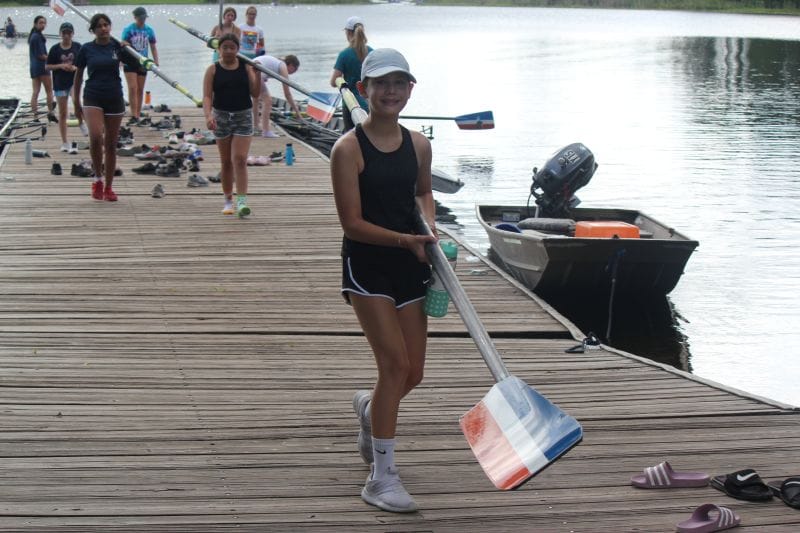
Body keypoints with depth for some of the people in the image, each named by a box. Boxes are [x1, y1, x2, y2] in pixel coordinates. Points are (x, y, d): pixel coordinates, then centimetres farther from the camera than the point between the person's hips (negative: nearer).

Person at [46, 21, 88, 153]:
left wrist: (75, 67, -12)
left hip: (75, 80, -1)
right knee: (63, 114, 4)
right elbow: (47, 66, 3)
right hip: (60, 84, 1)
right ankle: (64, 143, 12)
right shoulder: (55, 49, -1)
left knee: (76, 101, -29)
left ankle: (81, 123, 2)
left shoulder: (77, 47, 1)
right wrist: (61, 66, -13)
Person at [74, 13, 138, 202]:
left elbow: (136, 64, 0)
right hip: (93, 98, -1)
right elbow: (78, 75, 9)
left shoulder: (117, 47, 2)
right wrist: (76, 102, 11)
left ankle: (108, 187, 17)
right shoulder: (86, 49, 1)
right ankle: (97, 178, -5)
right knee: (96, 137, -24)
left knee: (111, 144, 6)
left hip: (114, 98, 1)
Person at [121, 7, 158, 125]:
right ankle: (134, 116, -12)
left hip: (143, 63, 3)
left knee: (140, 90, 8)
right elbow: (123, 45, -10)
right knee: (133, 88, -11)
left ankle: (138, 115, 14)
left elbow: (153, 48, 9)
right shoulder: (128, 30, -5)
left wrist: (156, 63, 2)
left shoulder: (149, 31, 4)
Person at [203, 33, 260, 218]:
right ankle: (228, 201, 20)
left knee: (240, 159, -11)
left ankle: (242, 201, -16)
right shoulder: (213, 70, 0)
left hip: (243, 116, -1)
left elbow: (255, 94, 2)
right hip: (221, 116, 1)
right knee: (226, 162, 9)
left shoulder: (246, 67, 3)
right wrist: (208, 116, -24)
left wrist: (257, 74, -11)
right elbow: (207, 96, -7)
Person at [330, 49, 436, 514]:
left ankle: (369, 408, 45)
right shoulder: (348, 149, -13)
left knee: (413, 373, 9)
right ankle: (382, 477, -4)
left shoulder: (419, 145, 3)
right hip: (366, 265, -6)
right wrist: (404, 240, -23)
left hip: (410, 266, 6)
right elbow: (353, 222, -15)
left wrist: (429, 225, 3)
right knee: (395, 363, -14)